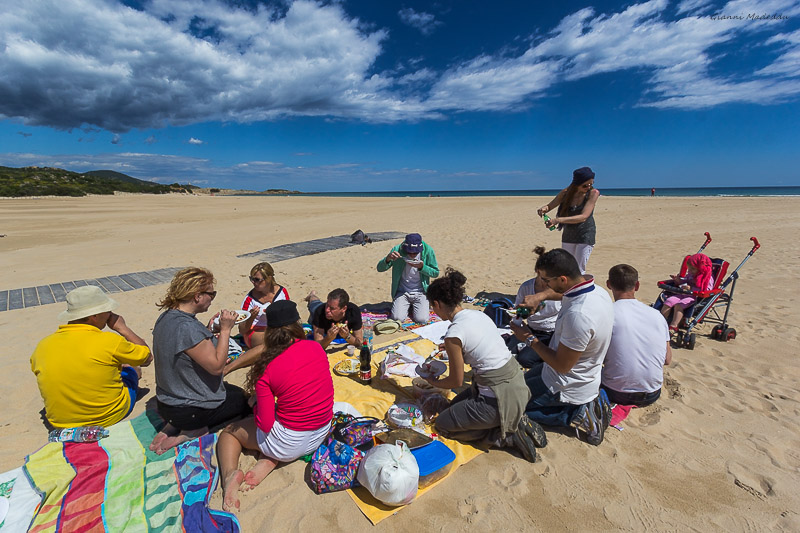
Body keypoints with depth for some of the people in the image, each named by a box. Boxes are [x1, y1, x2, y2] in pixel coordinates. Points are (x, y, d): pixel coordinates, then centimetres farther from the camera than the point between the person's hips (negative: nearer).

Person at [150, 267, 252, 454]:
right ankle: (193, 431, 1)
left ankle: (174, 426, 12)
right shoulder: (187, 327, -32)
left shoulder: (166, 317, -1)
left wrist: (208, 329, 2)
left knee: (234, 391, 28)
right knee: (246, 399, 14)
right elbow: (216, 367, -27)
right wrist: (225, 329, -23)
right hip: (191, 409, -8)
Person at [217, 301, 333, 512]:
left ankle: (230, 473, -4)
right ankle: (267, 463, 7)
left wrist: (257, 406, 4)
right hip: (321, 434, 4)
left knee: (228, 433, 21)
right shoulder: (316, 348, -10)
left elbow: (265, 425, -15)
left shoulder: (266, 368, -20)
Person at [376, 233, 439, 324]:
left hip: (420, 292, 0)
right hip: (402, 292, 0)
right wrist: (387, 259, -29)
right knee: (397, 318, -18)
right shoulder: (398, 249, -11)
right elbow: (380, 268, -7)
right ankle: (408, 307, 17)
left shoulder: (428, 250, -11)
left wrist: (422, 267, -21)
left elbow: (435, 273, -1)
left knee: (422, 320, -18)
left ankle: (414, 307, 17)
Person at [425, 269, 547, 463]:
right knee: (455, 405, 26)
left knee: (442, 424, 11)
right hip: (516, 384, 8)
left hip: (500, 397, -8)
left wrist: (434, 382, 12)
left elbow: (457, 381, -8)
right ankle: (516, 422, 16)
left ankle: (508, 436, 3)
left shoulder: (453, 334, -20)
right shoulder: (478, 314, 1)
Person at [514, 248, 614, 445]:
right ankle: (587, 405, 15)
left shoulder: (578, 315, -38)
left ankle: (576, 415, 0)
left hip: (568, 388, -9)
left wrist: (530, 339, -17)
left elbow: (562, 366, -27)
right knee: (525, 379, 28)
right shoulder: (599, 292, -8)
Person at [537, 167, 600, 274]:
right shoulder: (566, 192, -4)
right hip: (568, 235, 4)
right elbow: (549, 206, 6)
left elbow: (583, 217, -25)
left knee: (579, 271, -7)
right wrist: (544, 209, -21)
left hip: (586, 235, -4)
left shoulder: (593, 193, -14)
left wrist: (558, 220, -36)